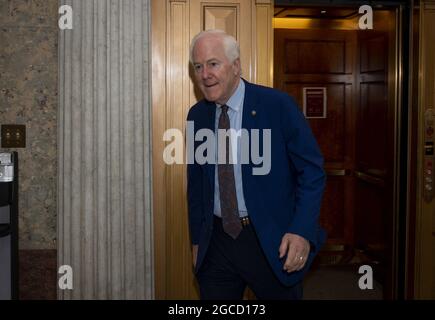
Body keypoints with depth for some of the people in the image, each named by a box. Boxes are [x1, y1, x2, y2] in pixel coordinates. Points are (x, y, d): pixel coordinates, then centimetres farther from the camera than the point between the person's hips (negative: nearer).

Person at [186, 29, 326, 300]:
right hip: (217, 242, 4)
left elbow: (312, 170, -9)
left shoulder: (278, 105, -11)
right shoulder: (197, 115, 4)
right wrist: (197, 238, 11)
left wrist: (303, 232, -18)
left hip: (273, 243, -3)